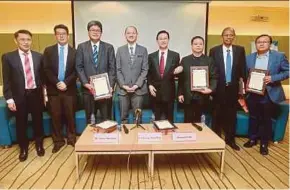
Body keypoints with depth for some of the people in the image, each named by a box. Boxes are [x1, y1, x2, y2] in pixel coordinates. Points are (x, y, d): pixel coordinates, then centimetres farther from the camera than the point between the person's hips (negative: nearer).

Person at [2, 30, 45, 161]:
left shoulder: (38, 56, 3)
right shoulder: (8, 57, -3)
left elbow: (42, 76, 6)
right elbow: (6, 80, -3)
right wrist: (9, 98, -8)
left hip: (36, 94, 1)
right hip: (19, 96, -1)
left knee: (38, 121, 13)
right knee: (21, 124, 11)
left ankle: (39, 144, 35)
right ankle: (23, 148, 32)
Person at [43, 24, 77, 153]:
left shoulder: (74, 52, 6)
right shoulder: (48, 51, 7)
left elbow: (76, 71, -1)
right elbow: (46, 70, -1)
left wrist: (66, 83, -14)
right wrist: (57, 82, -13)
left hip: (69, 89, 0)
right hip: (53, 89, 1)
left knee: (70, 115, 7)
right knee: (55, 116, 6)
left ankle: (71, 139, 23)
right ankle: (58, 141, 20)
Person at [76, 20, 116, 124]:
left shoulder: (109, 47, 7)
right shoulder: (81, 47, 8)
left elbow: (112, 68, 2)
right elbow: (79, 67, 3)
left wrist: (110, 86, -9)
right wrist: (85, 83, -10)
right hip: (88, 89, 1)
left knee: (106, 118, 5)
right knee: (90, 118, 11)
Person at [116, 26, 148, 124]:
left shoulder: (143, 50, 7)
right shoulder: (120, 50, 9)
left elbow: (145, 70, 1)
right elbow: (118, 70, 4)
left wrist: (137, 85, -10)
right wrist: (123, 85, -8)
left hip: (138, 88, 0)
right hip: (123, 88, 1)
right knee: (123, 116, 7)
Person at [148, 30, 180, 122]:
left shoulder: (175, 55, 2)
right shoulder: (151, 56, 6)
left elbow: (176, 72, 3)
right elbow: (149, 74, 8)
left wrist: (176, 72, -19)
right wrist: (150, 85, -5)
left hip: (169, 92, -1)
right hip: (155, 91, 1)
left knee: (169, 119, 10)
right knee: (157, 119, 11)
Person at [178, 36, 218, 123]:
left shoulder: (209, 60, 7)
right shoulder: (185, 60, 8)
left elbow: (214, 77, 2)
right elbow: (181, 78, 6)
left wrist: (211, 89, -15)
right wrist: (180, 93, 0)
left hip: (202, 96, 0)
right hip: (188, 97, 0)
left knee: (199, 122, 9)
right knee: (188, 121, 7)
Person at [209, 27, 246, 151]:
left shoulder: (240, 50, 5)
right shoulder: (214, 50, -1)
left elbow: (243, 68, 6)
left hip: (233, 88, 2)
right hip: (219, 87, -2)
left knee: (232, 115, 11)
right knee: (217, 115, 8)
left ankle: (230, 139, 26)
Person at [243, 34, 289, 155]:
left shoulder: (279, 56, -3)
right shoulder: (249, 58, 5)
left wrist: (273, 78, -18)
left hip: (270, 94, -2)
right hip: (253, 94, 2)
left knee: (266, 120, 10)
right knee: (253, 118, 14)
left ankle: (264, 143, 25)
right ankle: (252, 139, 32)